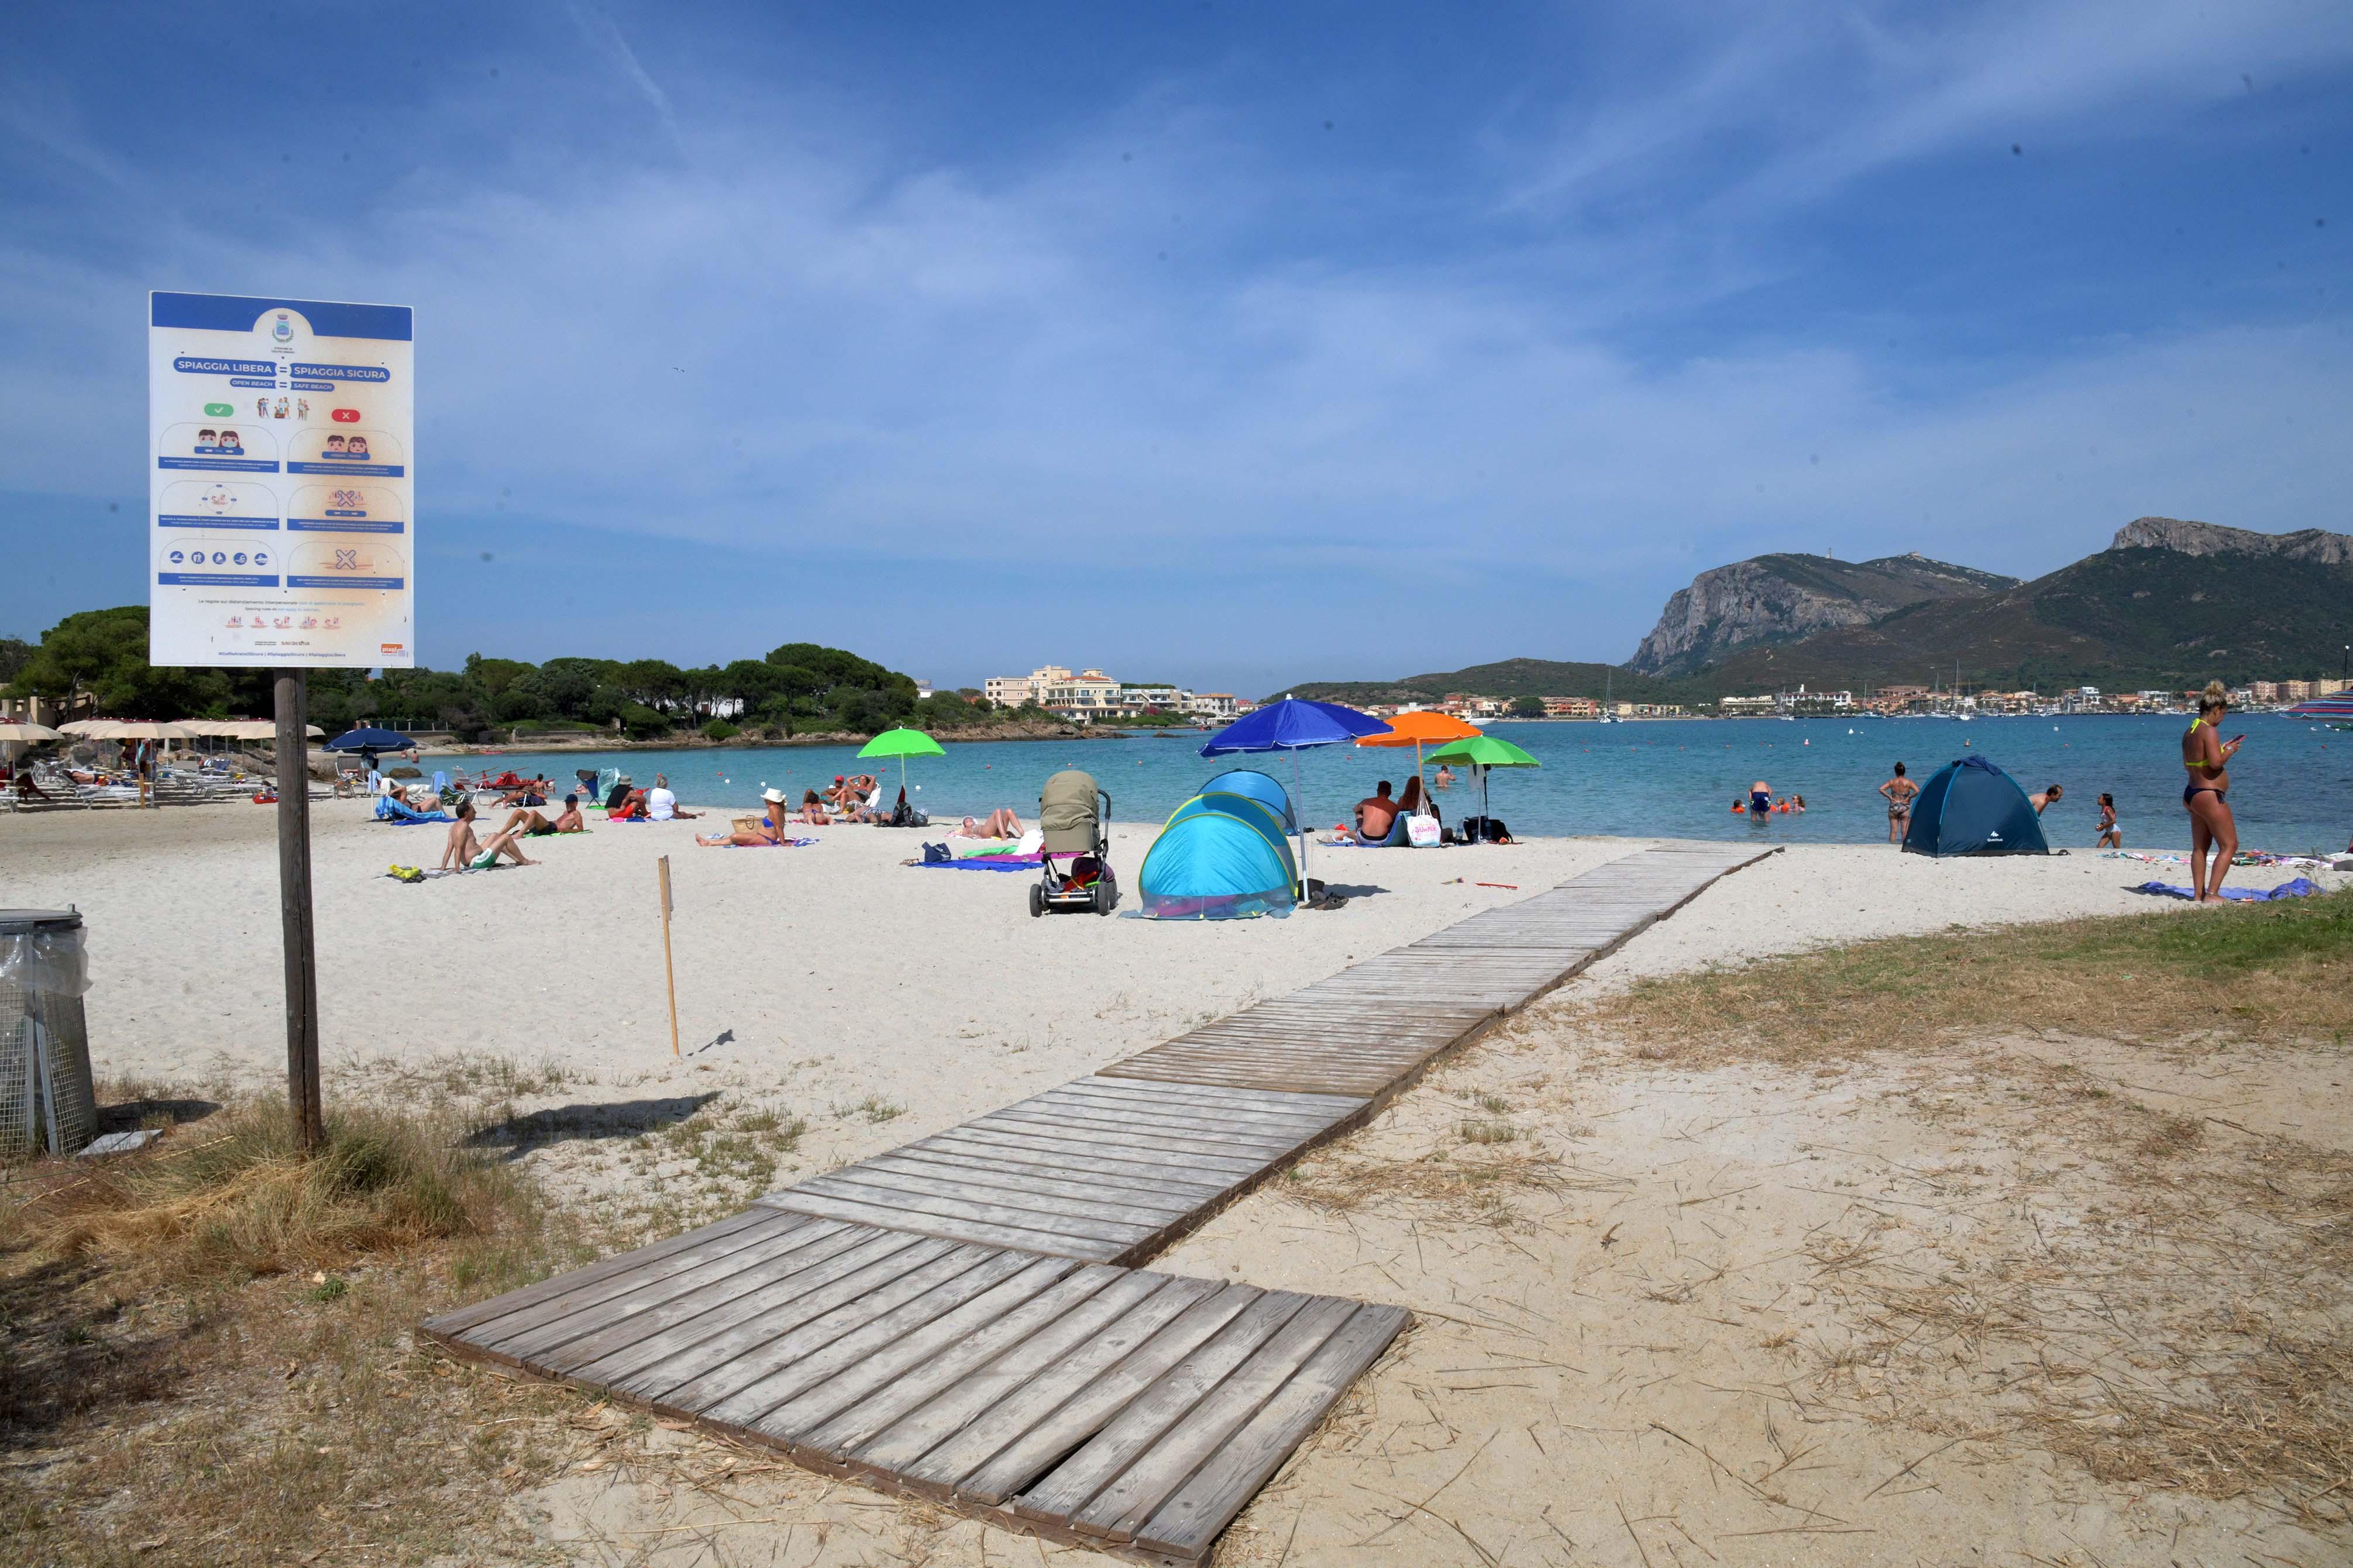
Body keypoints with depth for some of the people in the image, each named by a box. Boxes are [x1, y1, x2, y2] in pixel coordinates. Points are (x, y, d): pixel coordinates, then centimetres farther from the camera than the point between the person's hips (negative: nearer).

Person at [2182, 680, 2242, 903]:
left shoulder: (2190, 732, 11)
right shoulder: (2209, 731, -17)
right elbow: (2216, 762, -25)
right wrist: (2230, 751, -6)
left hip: (2193, 793, 10)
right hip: (2210, 795, -10)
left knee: (2200, 847, 15)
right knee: (2229, 845, -2)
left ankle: (2198, 893, 17)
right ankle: (2211, 894, -7)